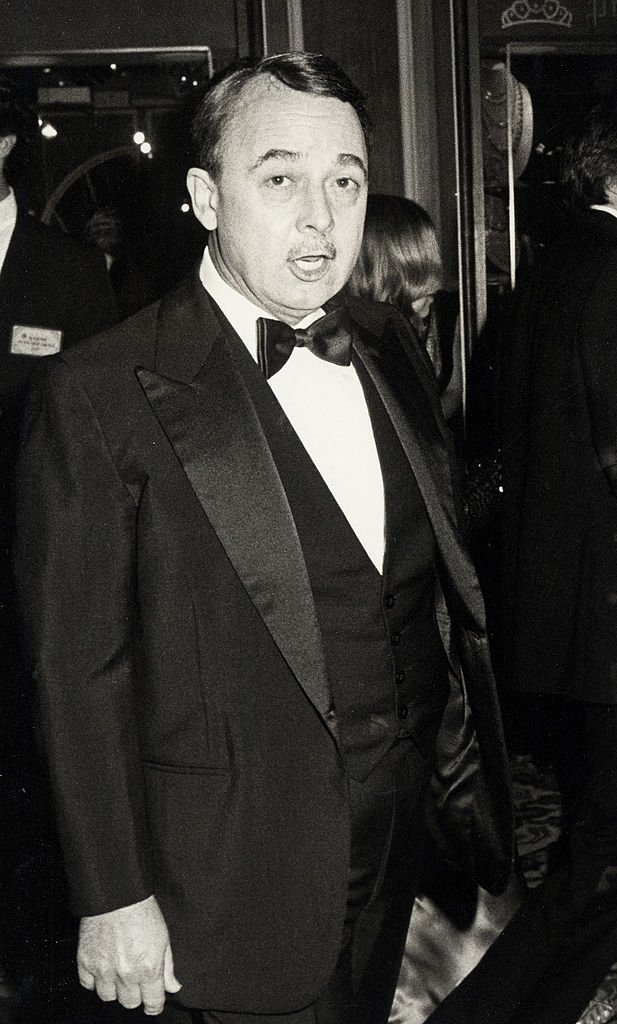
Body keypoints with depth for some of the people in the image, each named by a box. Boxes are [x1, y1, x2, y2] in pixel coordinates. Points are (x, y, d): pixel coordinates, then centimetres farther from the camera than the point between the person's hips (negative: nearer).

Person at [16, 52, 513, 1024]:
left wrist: (462, 756, 11)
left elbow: (442, 572, 10)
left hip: (403, 825, 6)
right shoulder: (98, 395, -17)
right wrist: (114, 898, -11)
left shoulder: (390, 345, 3)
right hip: (240, 868, -6)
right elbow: (79, 667, -14)